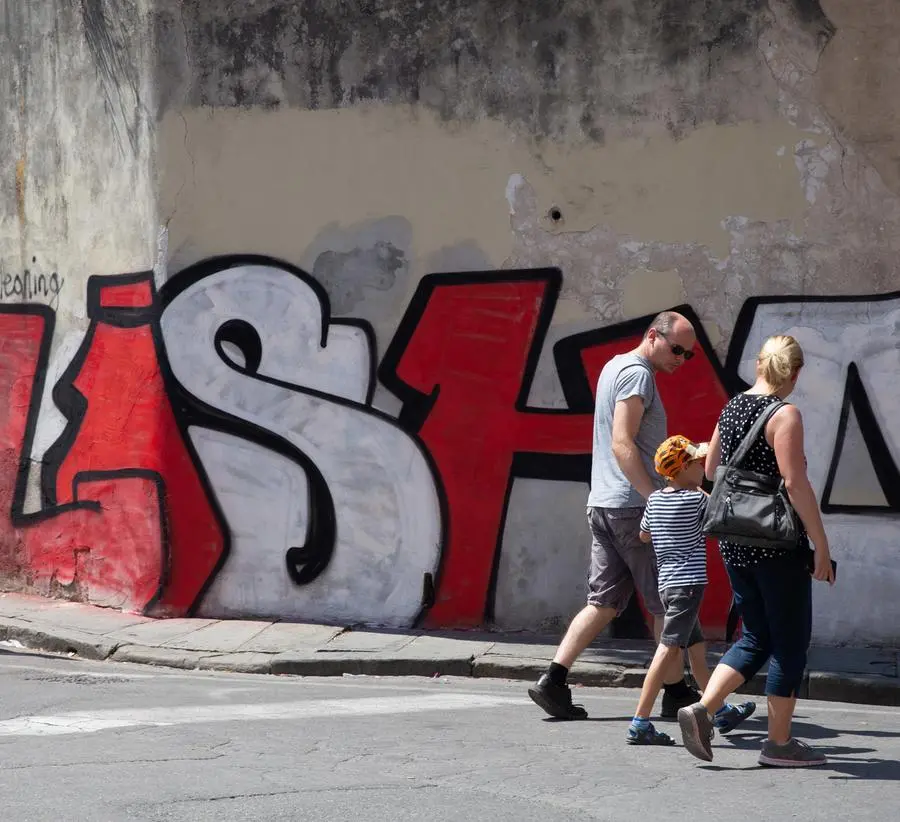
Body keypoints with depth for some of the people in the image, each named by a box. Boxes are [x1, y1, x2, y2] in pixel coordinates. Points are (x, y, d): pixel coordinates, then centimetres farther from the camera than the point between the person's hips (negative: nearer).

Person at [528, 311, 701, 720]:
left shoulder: (614, 366, 20)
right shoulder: (637, 374, -11)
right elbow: (622, 445, -20)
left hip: (603, 503, 9)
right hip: (633, 505, -9)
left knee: (604, 601, 6)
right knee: (666, 602, 2)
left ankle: (553, 681, -4)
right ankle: (676, 692, 10)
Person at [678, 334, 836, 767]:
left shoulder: (731, 408, 9)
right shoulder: (785, 415, -13)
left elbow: (709, 470, 17)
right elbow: (796, 484, -17)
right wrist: (821, 545, -14)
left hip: (734, 544, 7)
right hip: (778, 545, -7)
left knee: (755, 638, 15)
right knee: (790, 641, 4)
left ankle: (702, 709, -2)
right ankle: (779, 743, 8)